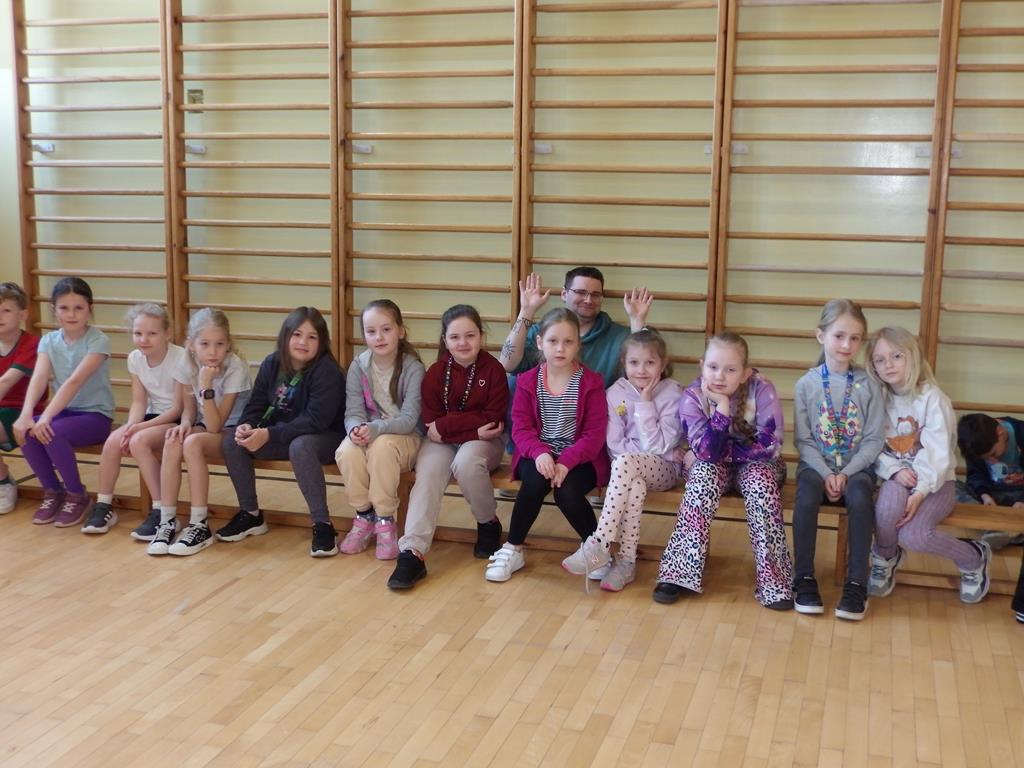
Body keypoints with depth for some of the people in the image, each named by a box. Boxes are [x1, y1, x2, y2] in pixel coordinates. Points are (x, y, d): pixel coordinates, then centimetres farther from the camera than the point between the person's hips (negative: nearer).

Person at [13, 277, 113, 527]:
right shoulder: (48, 340, 2)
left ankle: (77, 496, -8)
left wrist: (46, 416, -38)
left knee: (51, 432, -30)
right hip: (64, 411, 5)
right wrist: (26, 414, -31)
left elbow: (75, 381, -27)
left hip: (95, 415, -5)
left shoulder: (98, 341, -14)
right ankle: (52, 491, 0)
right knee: (25, 431, -22)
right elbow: (38, 379, -14)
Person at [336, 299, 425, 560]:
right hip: (367, 433, 3)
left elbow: (409, 419, -19)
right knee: (347, 450, -30)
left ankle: (385, 522, -20)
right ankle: (363, 517, -10)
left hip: (405, 436, -3)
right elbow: (353, 412, -6)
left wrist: (375, 429, -35)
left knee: (382, 446, -37)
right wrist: (356, 428, -30)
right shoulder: (358, 367, -3)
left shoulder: (412, 368, -13)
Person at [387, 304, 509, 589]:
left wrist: (446, 426, -16)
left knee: (466, 462, -36)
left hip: (484, 440, -2)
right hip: (442, 441, 2)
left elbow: (494, 419, -11)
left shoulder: (493, 370, -6)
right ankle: (412, 552, -38)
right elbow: (431, 423, -2)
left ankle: (489, 524, -7)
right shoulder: (436, 373, 0)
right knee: (428, 472, -29)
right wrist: (473, 427, -17)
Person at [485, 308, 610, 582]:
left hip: (579, 457, -1)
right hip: (538, 455, 2)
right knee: (536, 481, -31)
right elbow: (521, 427, -2)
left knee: (567, 490, -31)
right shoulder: (528, 381, 4)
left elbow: (594, 433, -8)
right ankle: (513, 549, -12)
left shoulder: (590, 382, -3)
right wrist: (539, 453, -22)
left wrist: (567, 461, -23)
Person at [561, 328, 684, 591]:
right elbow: (615, 445, -3)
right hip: (631, 470, 2)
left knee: (625, 462, -34)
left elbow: (657, 446, -12)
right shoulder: (616, 393, 1)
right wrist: (649, 450, -13)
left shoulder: (673, 394, -6)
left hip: (663, 469, -2)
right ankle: (627, 560, -29)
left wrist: (645, 404, -15)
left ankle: (599, 546, -36)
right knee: (636, 483, -35)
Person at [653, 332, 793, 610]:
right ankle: (680, 570, -26)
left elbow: (769, 447, -25)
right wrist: (722, 406, -38)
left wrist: (717, 452, -23)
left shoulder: (761, 390, -23)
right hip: (714, 464, 1)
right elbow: (708, 453, -27)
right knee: (703, 473, -30)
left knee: (759, 481, -31)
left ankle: (774, 577, -23)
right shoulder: (692, 397, -19)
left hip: (757, 464, -1)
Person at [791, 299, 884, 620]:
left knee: (860, 498, -32)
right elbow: (803, 439, -2)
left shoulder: (867, 385, 0)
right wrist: (826, 474, -15)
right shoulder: (807, 384, 0)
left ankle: (856, 583, -21)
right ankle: (804, 579, -17)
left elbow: (873, 440, -2)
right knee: (807, 496, -32)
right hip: (816, 464, 0)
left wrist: (846, 474, -13)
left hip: (856, 466, 0)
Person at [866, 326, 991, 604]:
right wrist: (895, 471, -21)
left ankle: (973, 558, 4)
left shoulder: (932, 398, -11)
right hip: (896, 477, 3)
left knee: (912, 534, -27)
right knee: (888, 505, -34)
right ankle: (885, 557, -2)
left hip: (935, 481, -2)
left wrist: (920, 492, -27)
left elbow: (937, 452, -17)